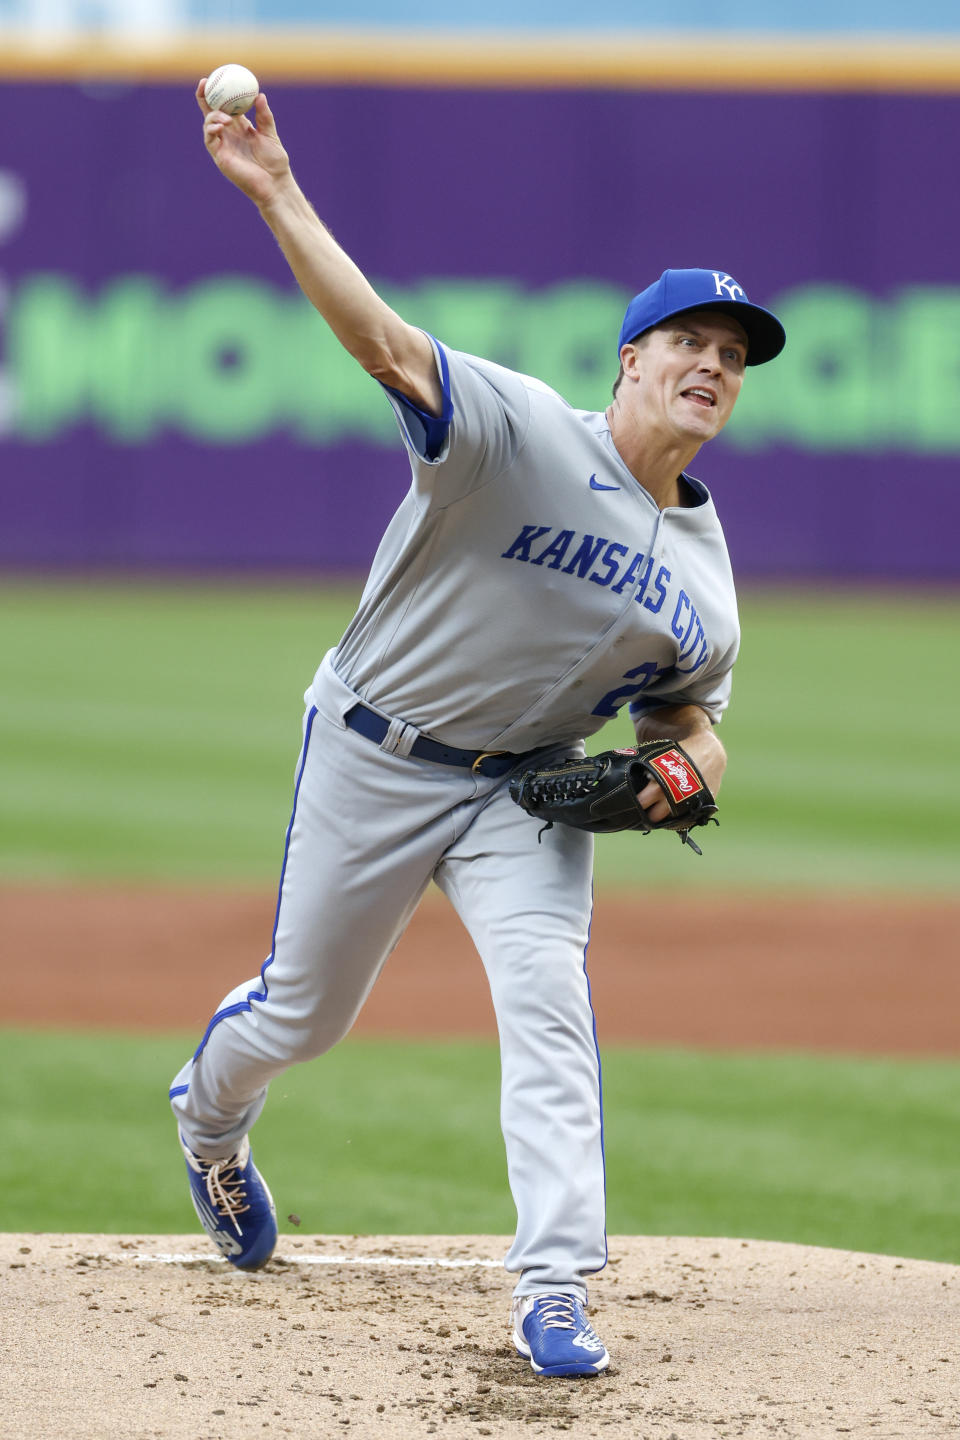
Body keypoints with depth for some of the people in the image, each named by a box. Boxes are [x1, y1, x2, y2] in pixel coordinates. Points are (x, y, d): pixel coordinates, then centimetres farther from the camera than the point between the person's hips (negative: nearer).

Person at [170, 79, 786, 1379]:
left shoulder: (705, 565, 1)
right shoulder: (522, 432, -18)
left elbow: (690, 709, 15)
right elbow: (386, 342, -32)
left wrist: (687, 763, -12)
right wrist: (278, 197, -46)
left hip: (528, 789, 4)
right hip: (375, 762, -4)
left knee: (550, 995, -18)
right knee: (305, 1009, 10)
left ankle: (555, 1291, -19)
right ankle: (210, 1116, 47)